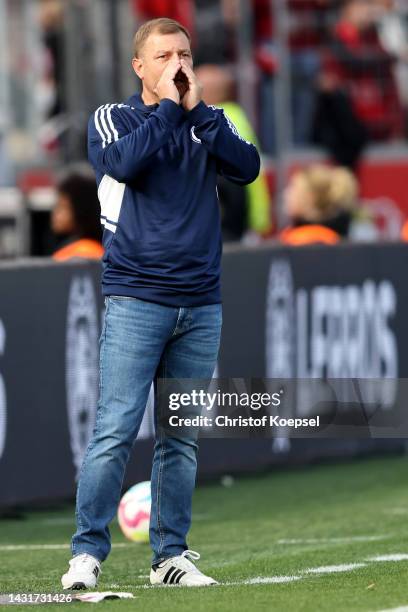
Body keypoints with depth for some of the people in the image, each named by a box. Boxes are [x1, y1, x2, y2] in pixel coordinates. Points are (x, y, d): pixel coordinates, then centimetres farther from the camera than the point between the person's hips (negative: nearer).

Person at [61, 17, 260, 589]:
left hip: (201, 306, 3)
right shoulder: (113, 118, 5)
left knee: (182, 438, 6)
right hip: (136, 300, -3)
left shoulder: (209, 122, 13)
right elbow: (125, 162, -16)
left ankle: (170, 554, 12)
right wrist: (168, 105, -9)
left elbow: (247, 168, -5)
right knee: (115, 430, -11)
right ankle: (87, 553, -9)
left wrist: (197, 108, -8)